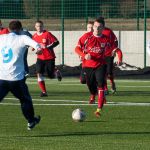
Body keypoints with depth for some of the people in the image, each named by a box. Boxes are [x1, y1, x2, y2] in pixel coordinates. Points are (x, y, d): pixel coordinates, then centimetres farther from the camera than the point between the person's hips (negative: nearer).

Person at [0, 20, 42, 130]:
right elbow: (30, 41, -27)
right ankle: (31, 121, 32)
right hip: (16, 78, -2)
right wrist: (38, 47, -46)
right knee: (25, 100, 19)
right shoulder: (21, 38, -4)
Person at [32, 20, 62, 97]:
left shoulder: (47, 34, -12)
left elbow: (56, 42, -13)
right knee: (39, 73, -14)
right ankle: (43, 91, -8)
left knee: (51, 76, 4)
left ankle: (56, 71, 42)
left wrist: (47, 47, -24)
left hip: (50, 57, -4)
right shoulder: (34, 36, 4)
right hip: (40, 58, 4)